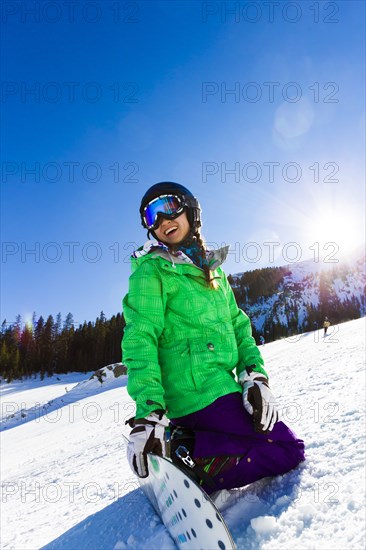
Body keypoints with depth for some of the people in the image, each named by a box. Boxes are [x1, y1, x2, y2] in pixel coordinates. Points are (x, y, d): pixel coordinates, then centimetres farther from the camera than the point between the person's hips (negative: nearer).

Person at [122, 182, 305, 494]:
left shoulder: (213, 269, 16)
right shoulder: (151, 270, -5)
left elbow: (237, 325, 13)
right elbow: (140, 340, -14)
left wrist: (254, 376, -1)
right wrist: (148, 412, -23)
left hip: (223, 386, 7)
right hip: (198, 393, -7)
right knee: (288, 450, -3)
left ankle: (185, 443, 7)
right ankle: (194, 470, -4)